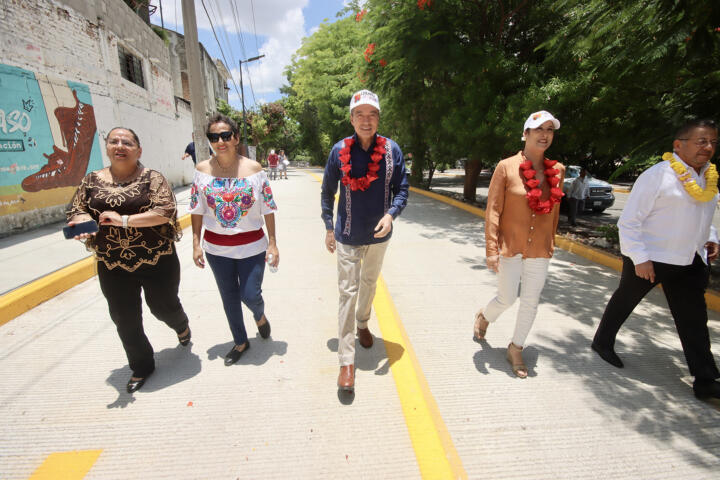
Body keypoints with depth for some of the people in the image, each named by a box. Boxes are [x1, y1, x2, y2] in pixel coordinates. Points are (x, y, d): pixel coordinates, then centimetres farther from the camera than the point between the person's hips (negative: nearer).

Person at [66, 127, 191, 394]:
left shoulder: (152, 178, -7)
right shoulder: (92, 180, 5)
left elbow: (166, 211, -18)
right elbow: (74, 211, 8)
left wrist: (124, 220, -25)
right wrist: (84, 222, -16)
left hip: (157, 262, -3)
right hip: (113, 267, 4)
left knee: (164, 307, 14)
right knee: (125, 319, 11)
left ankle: (181, 326, 52)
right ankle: (141, 367, 33)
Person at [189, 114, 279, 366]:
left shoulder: (254, 169, -7)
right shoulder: (202, 170, -2)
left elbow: (268, 209, -5)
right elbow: (197, 210, 3)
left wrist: (272, 243, -7)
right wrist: (196, 244, 1)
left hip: (251, 246, -2)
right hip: (216, 247, 3)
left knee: (250, 295, -2)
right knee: (229, 297, 14)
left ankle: (260, 316, 37)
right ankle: (240, 341, 36)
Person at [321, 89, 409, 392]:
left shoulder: (391, 149, -6)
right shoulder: (340, 150, -8)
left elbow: (401, 189, -2)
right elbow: (327, 191, 2)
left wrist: (391, 214, -20)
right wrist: (329, 227, 2)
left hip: (378, 234, 2)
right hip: (347, 236, -2)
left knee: (369, 283, 22)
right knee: (348, 292, -1)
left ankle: (362, 324, 50)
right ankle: (346, 361, 8)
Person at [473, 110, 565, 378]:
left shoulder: (557, 171, 3)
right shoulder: (506, 167, -10)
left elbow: (554, 211, 12)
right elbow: (493, 211, -11)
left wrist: (550, 244, 14)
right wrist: (491, 249, -14)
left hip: (540, 251, 4)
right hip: (510, 248, -4)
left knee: (531, 302, 10)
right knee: (507, 299, 6)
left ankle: (516, 349, 31)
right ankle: (484, 317, 41)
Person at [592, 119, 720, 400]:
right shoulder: (657, 175, -17)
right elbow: (629, 221, -19)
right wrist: (640, 258, -21)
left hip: (691, 261, 7)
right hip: (649, 258, -6)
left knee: (694, 318, 8)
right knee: (624, 302, 13)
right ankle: (602, 342, 35)